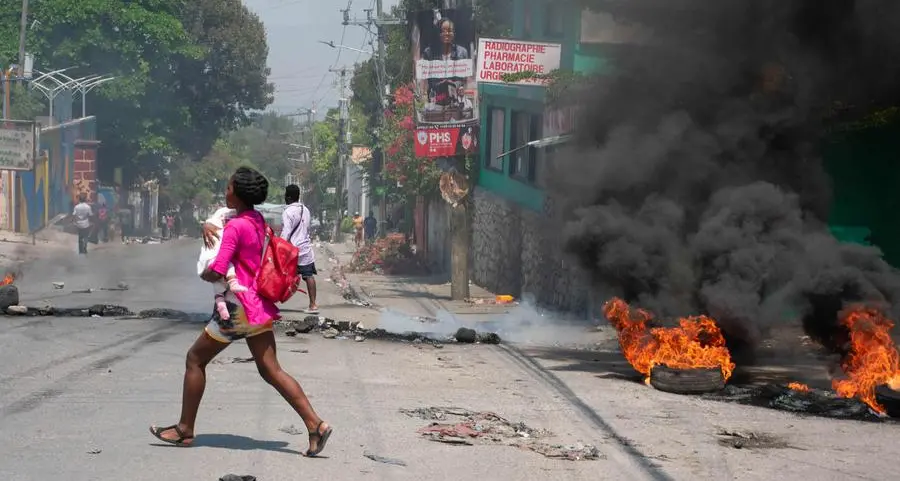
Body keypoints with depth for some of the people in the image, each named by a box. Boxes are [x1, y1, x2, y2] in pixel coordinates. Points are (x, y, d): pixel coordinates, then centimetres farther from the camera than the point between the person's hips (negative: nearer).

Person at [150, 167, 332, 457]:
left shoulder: (235, 227, -16)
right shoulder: (258, 221, 10)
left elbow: (216, 273, -22)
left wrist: (204, 275, 1)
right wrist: (208, 227, 5)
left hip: (239, 306, -8)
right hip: (259, 305, 8)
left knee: (196, 359, 7)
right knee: (271, 370, 5)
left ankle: (185, 430, 14)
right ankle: (315, 425, -8)